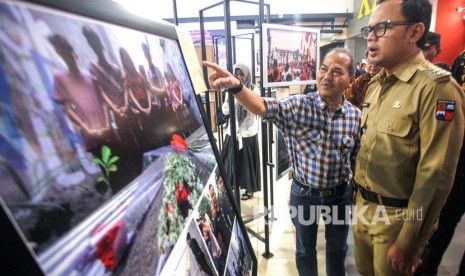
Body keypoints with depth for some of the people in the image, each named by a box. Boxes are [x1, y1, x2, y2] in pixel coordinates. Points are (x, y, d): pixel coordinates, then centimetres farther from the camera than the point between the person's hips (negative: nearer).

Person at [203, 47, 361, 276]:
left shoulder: (356, 116, -8)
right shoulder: (299, 106, -17)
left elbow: (357, 159, 2)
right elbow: (262, 106, -34)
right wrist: (235, 86, -52)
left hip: (340, 194, 2)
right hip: (304, 193, -2)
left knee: (337, 249, 26)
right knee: (305, 249, 22)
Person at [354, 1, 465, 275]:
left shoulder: (436, 87, -18)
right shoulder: (376, 83, 6)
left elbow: (435, 177, -20)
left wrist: (408, 244, -15)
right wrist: (359, 196, 12)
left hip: (397, 217, -6)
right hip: (364, 207, 7)